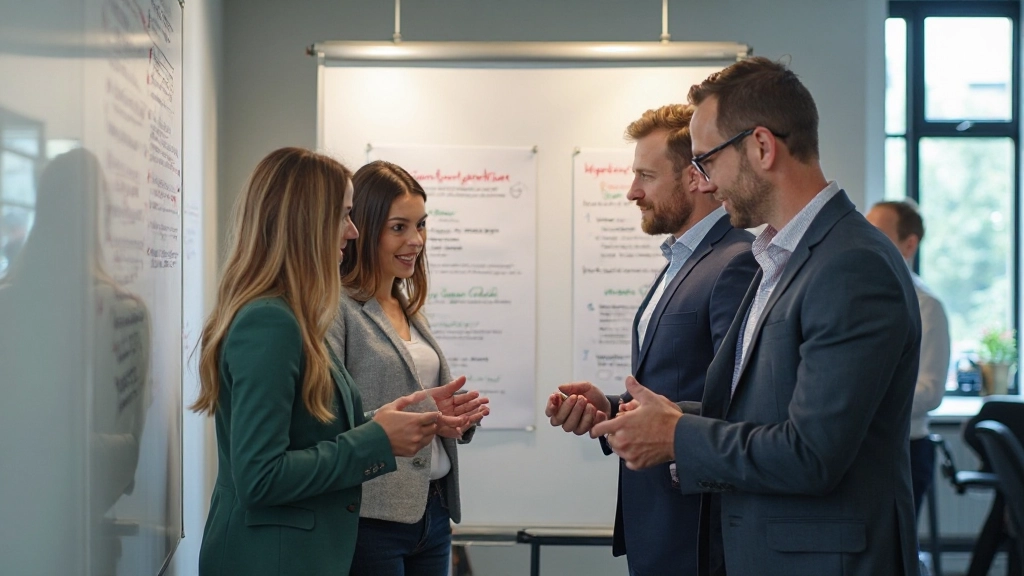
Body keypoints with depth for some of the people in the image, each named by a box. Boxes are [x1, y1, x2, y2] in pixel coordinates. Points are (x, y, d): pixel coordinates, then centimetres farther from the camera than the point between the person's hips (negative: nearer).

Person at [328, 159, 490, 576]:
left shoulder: (410, 310, 14)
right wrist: (418, 413, -22)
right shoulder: (337, 308, -12)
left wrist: (458, 419, -1)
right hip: (372, 519, -8)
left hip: (433, 511, 8)